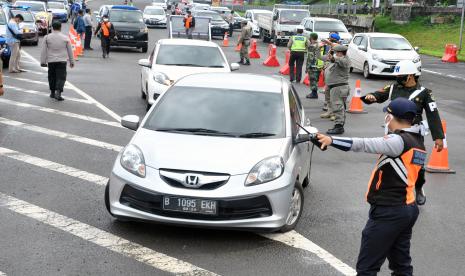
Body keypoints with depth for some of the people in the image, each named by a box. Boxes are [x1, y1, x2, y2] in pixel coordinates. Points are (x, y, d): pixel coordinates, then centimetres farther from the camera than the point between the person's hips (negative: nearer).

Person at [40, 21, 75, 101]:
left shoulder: (47, 37, 1)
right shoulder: (65, 38, 1)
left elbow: (44, 51, 1)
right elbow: (70, 51, 7)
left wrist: (43, 61, 7)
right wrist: (71, 61, 16)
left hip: (51, 61, 2)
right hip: (62, 61, -1)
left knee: (52, 77, 15)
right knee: (61, 77, -3)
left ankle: (52, 92, 24)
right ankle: (58, 92, -19)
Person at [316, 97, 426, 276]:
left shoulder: (399, 141, -17)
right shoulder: (417, 142, 10)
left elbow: (365, 145, -26)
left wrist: (331, 140, -26)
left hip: (387, 213, -9)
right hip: (408, 209, 9)